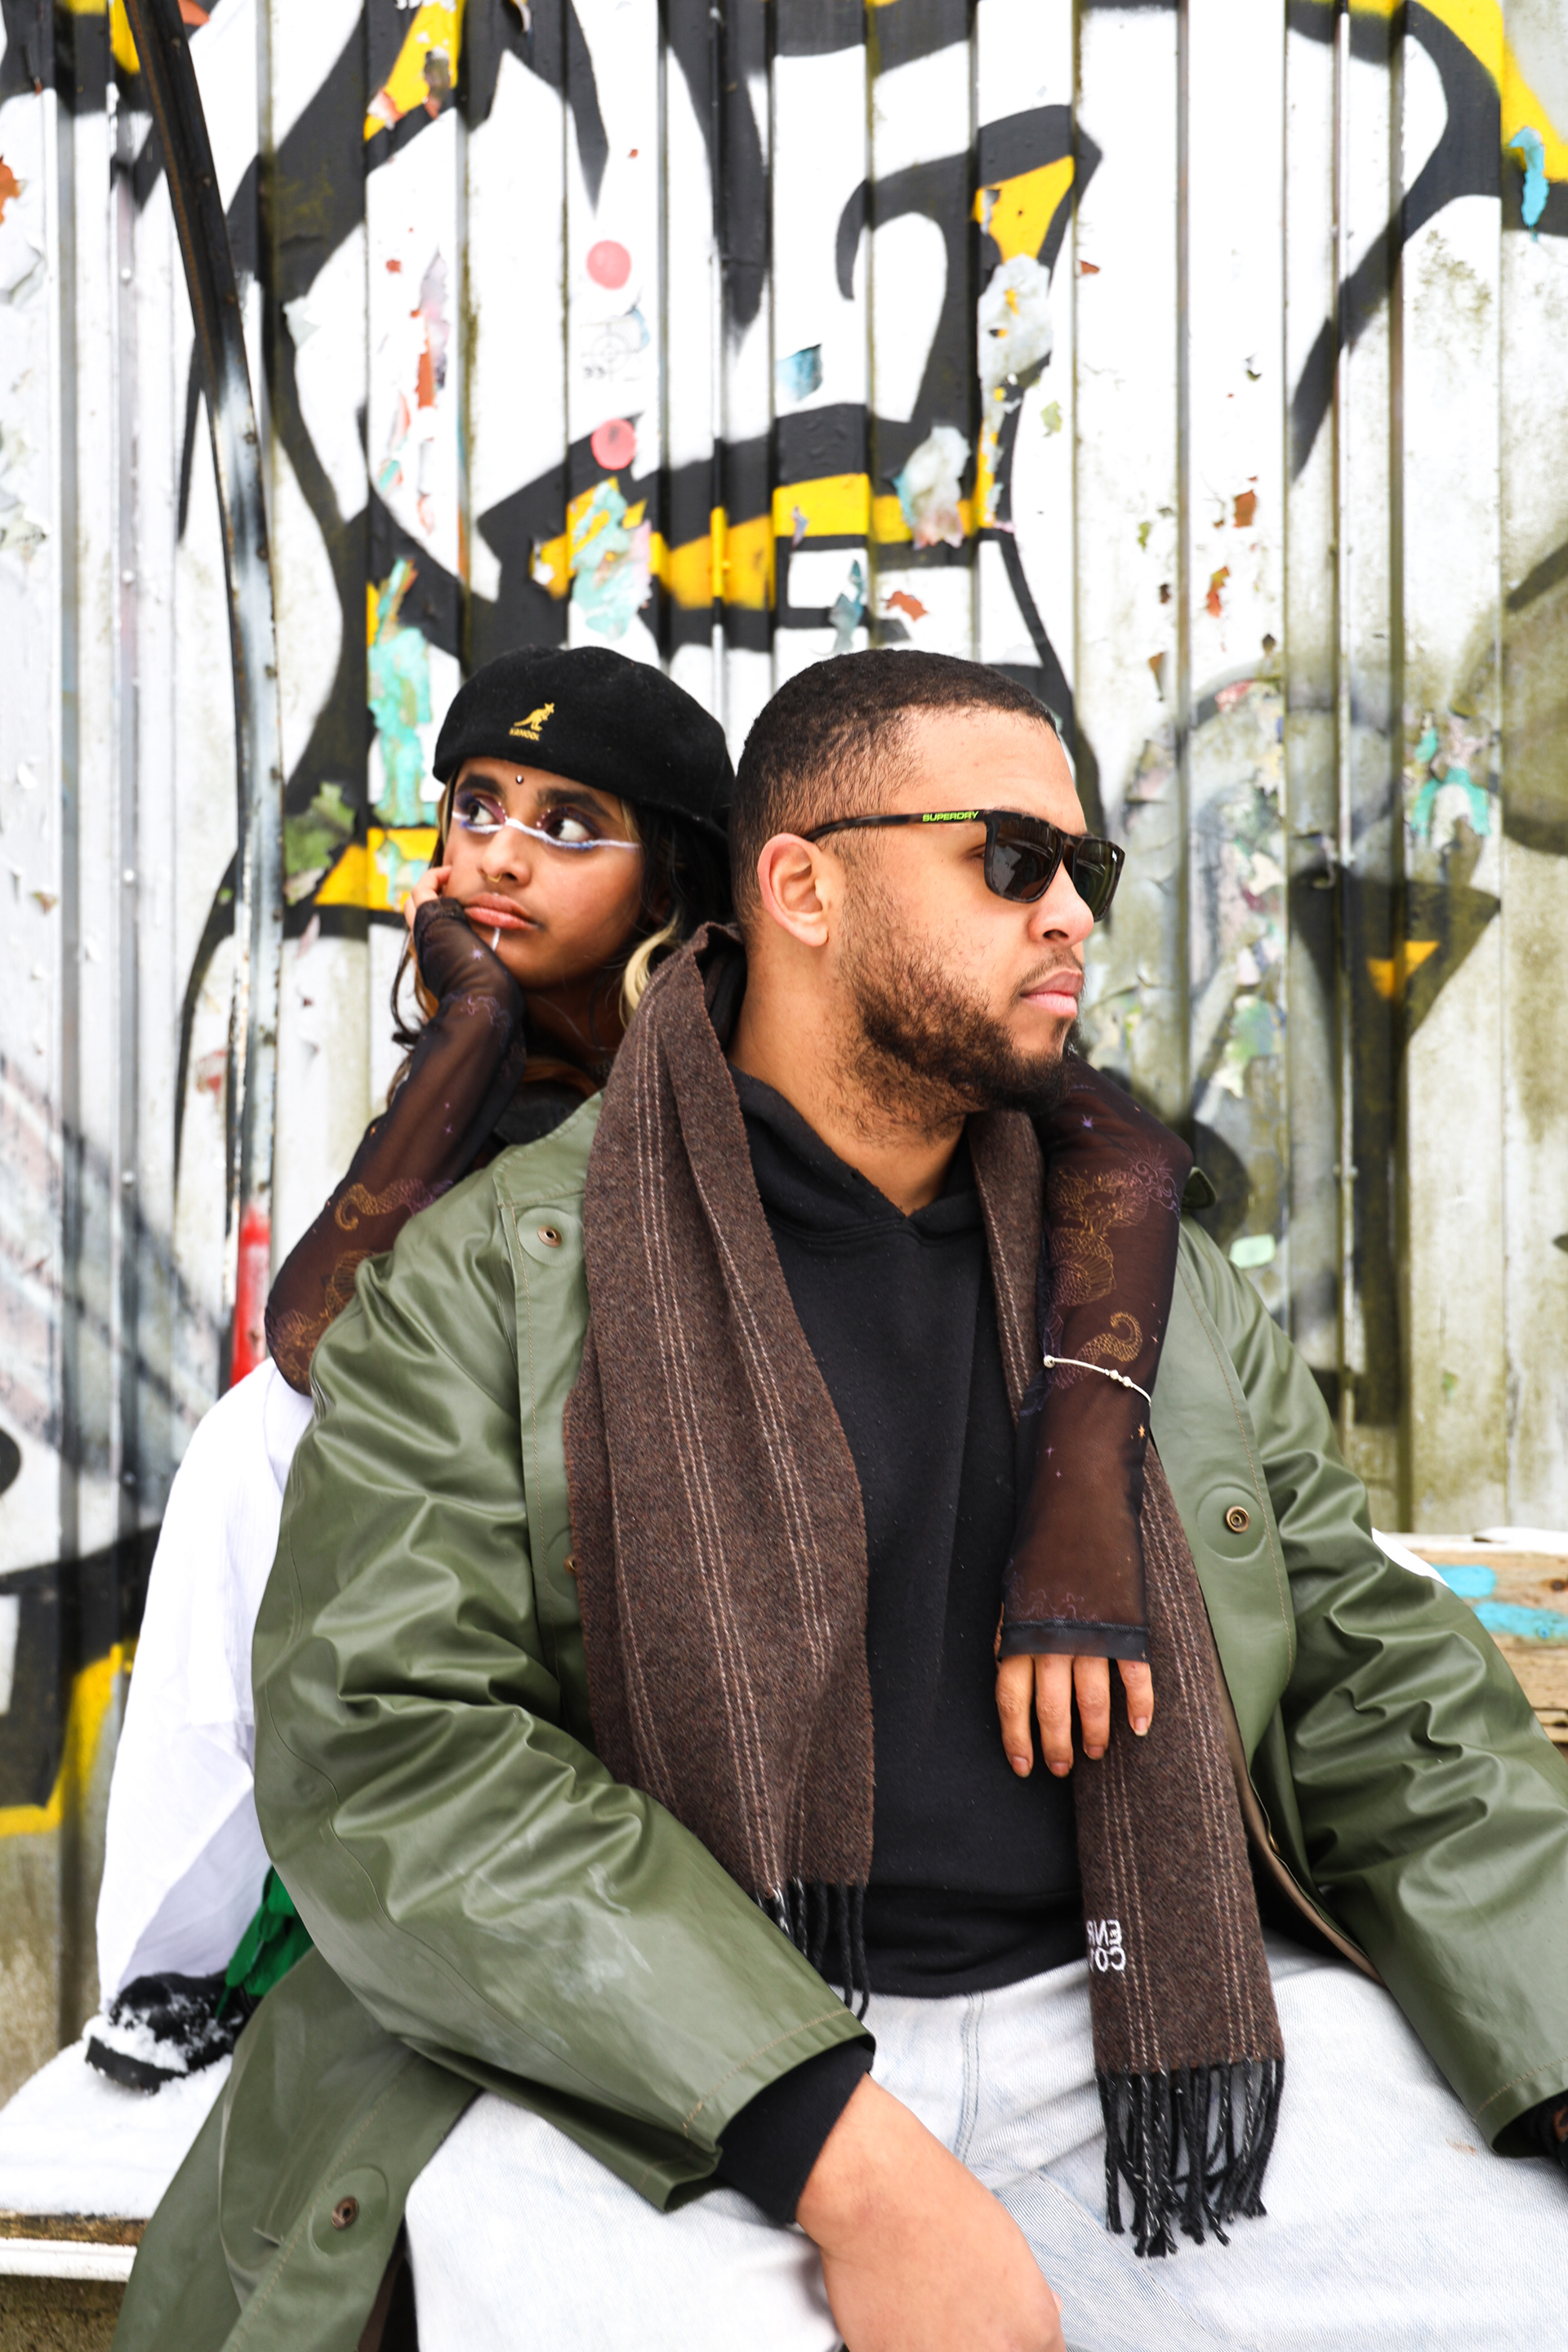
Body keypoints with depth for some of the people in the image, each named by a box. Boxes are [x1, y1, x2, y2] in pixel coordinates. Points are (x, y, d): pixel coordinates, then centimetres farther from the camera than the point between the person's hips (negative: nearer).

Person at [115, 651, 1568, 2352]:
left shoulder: (1160, 1285, 14)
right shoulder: (483, 1282, -1)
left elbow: (1393, 1705, 12)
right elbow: (383, 1744, -13)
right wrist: (849, 2159, -21)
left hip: (1131, 2019, 4)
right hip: (653, 2083, -3)